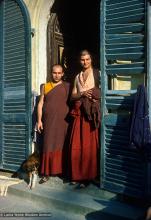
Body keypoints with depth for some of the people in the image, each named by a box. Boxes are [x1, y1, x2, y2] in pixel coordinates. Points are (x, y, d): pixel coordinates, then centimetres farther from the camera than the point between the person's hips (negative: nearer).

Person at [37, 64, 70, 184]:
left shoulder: (67, 86, 6)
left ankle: (64, 171, 12)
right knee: (49, 146, 2)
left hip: (63, 121, -1)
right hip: (49, 121, 1)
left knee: (62, 146, 2)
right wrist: (39, 120, 2)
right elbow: (40, 104, 9)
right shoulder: (45, 87, 11)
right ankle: (46, 173, 8)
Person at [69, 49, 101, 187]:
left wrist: (96, 96, -21)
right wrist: (83, 94, -4)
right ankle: (77, 175, 13)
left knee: (89, 145, -4)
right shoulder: (77, 76, 20)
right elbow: (73, 96, 14)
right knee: (76, 145, 2)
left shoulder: (98, 73, 5)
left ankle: (87, 176, 5)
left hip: (92, 112, -4)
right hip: (79, 112, 5)